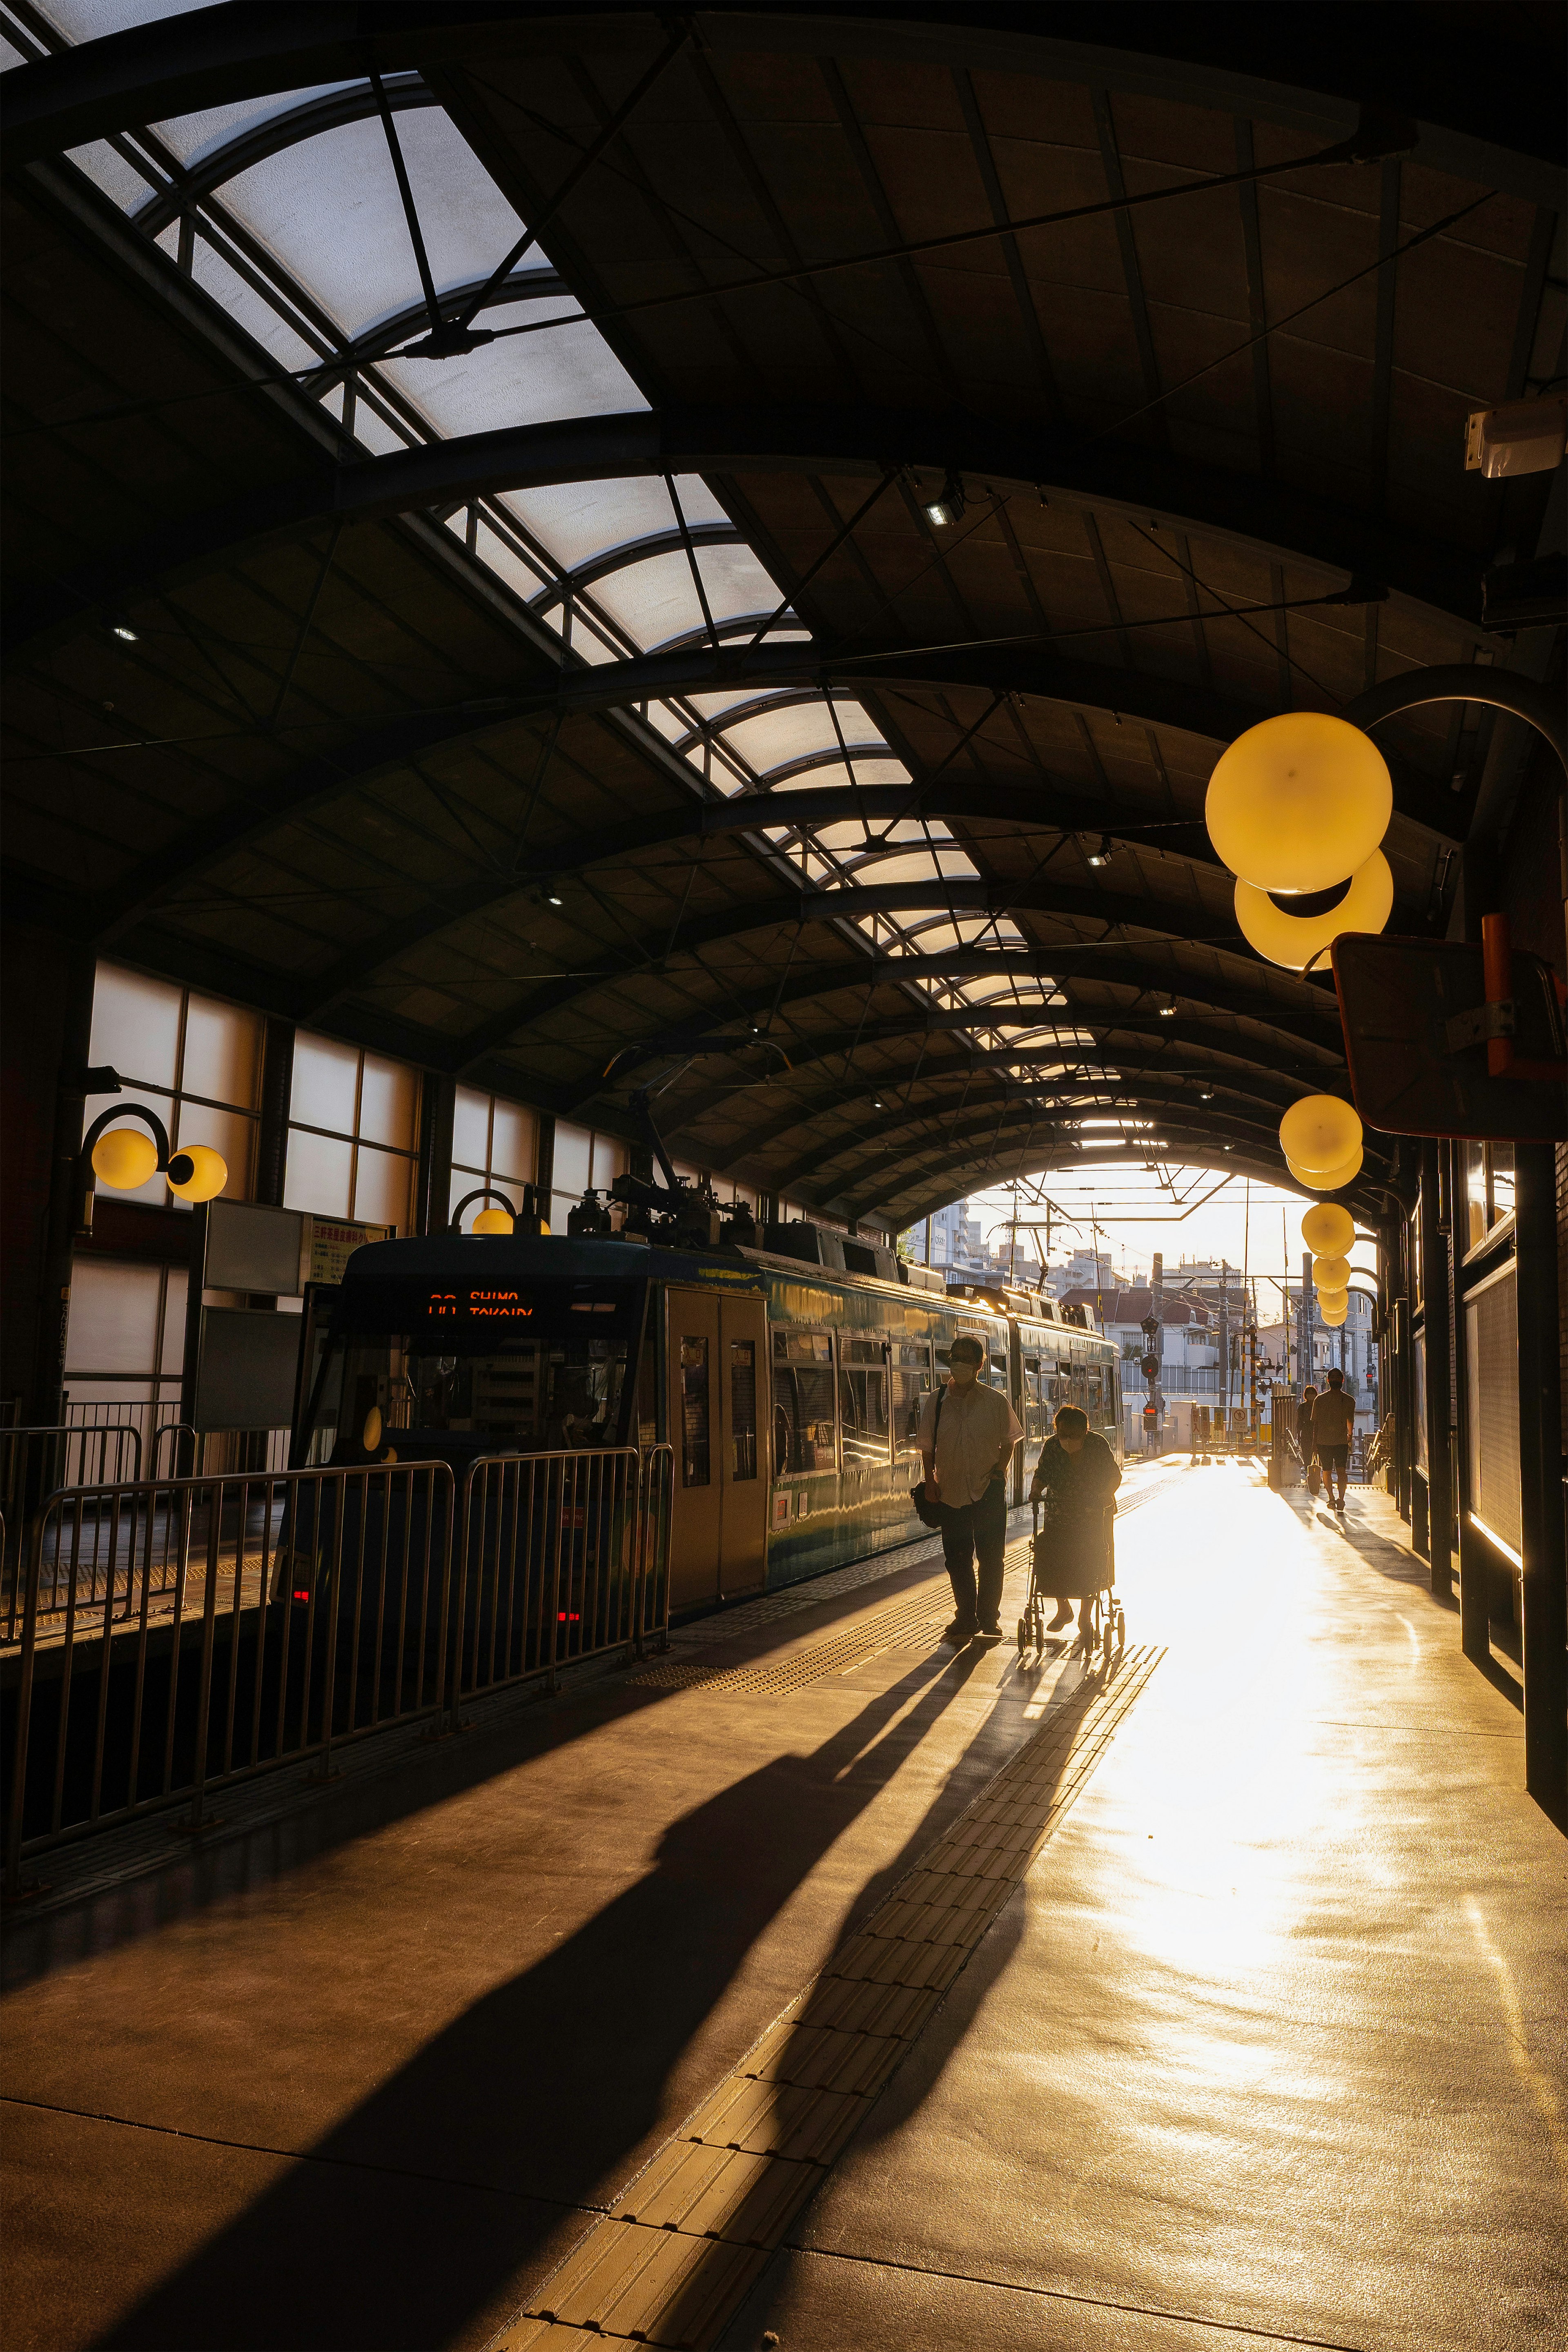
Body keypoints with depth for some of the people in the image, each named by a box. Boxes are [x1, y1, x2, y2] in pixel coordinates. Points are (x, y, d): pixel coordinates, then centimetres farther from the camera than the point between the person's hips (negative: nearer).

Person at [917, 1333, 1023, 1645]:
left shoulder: (995, 1401, -2)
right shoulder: (936, 1402, 2)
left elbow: (1009, 1441, 5)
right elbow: (927, 1447, 8)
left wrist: (999, 1468, -10)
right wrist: (930, 1481, -2)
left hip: (988, 1491, -2)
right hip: (951, 1491, 2)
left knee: (991, 1558, 4)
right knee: (957, 1560, 9)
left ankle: (989, 1619, 19)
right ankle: (965, 1618, 25)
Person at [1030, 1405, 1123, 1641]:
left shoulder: (1098, 1446, -13)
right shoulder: (1051, 1446, -8)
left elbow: (1114, 1476, -5)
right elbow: (1042, 1474, 4)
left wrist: (1106, 1496, -23)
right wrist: (1036, 1490, -15)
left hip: (1091, 1517, -2)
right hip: (1058, 1514, 2)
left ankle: (1085, 1617, 18)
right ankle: (1063, 1610, 27)